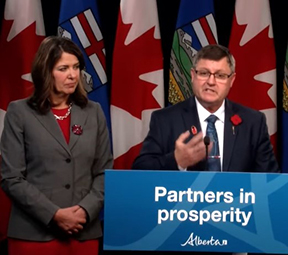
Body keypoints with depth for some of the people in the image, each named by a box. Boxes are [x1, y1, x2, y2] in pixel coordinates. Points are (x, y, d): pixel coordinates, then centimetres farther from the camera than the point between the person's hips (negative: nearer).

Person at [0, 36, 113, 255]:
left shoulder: (93, 112, 10)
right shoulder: (20, 112, 1)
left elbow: (104, 171, 8)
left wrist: (86, 210, -8)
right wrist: (54, 214, -13)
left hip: (84, 233, 3)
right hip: (34, 233, -2)